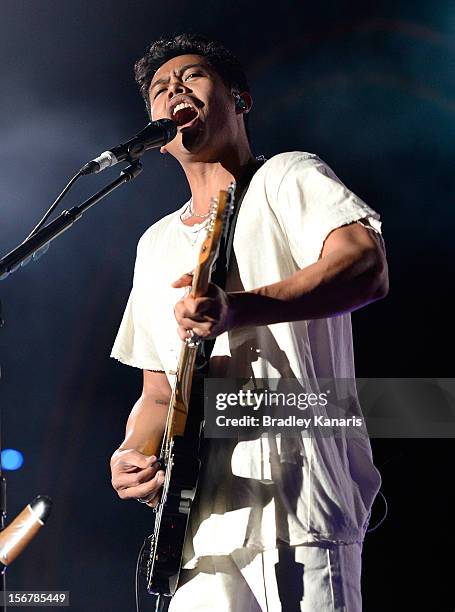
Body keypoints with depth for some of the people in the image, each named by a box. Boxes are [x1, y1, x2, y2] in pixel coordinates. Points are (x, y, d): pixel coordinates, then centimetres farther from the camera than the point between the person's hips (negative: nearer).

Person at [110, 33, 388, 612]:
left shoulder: (287, 177, 3)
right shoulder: (157, 244, 21)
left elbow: (366, 266, -17)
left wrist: (239, 309, -31)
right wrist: (132, 453, 2)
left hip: (297, 504, -5)